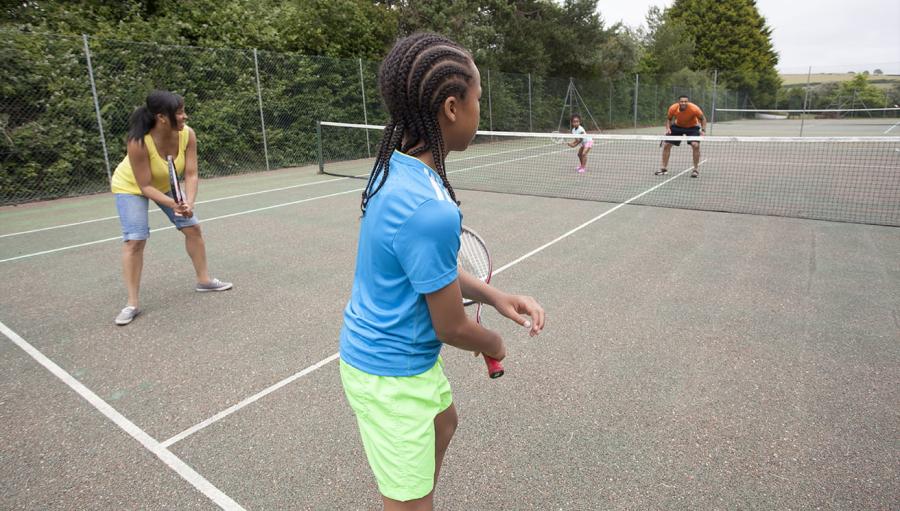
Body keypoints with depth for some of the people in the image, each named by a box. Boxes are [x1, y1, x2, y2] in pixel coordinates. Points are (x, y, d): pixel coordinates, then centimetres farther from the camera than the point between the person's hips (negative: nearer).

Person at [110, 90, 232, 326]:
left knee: (193, 227, 2)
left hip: (166, 183, 5)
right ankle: (132, 304, -5)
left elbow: (190, 175, -24)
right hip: (131, 186, -5)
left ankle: (203, 280, 19)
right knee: (134, 240, -14)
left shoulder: (187, 135, -26)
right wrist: (173, 205, -43)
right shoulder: (138, 142, -38)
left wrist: (189, 203, -38)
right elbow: (145, 186, -31)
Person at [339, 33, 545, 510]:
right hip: (391, 373, -9)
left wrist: (495, 296, -2)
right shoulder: (429, 210, -34)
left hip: (387, 349, 9)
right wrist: (495, 345, 0)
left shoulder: (396, 166, -6)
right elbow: (452, 328, -22)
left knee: (443, 420, 33)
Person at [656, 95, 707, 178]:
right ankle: (664, 168, 13)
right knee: (666, 145, -5)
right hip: (677, 126, 2)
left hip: (692, 127, -2)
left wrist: (703, 130, -26)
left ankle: (696, 169, -6)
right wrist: (668, 129, -20)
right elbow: (668, 119, -3)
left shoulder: (694, 108, -29)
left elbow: (702, 119, -13)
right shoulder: (673, 108, -24)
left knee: (695, 145, -22)